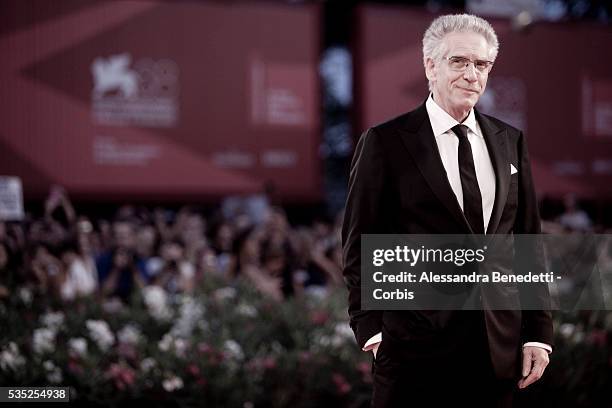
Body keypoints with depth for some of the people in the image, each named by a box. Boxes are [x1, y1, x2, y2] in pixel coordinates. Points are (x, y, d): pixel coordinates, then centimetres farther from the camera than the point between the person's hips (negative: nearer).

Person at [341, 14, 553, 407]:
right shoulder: (385, 142, -2)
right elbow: (360, 246, -1)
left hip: (500, 346, 4)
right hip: (416, 346, -4)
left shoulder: (510, 141, 11)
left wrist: (538, 333, 6)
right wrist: (372, 330, -7)